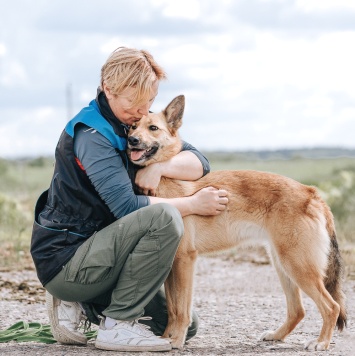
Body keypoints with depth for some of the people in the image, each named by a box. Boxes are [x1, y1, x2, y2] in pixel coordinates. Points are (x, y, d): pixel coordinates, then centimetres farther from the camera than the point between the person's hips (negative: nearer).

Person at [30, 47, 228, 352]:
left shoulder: (137, 123, 8)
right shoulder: (91, 133, -18)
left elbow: (199, 164, 1)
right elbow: (127, 206, -27)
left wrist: (158, 166, -20)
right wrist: (194, 204, -20)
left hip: (94, 252, 9)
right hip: (64, 257, -9)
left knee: (184, 326, 10)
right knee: (163, 217, -30)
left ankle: (80, 306, 12)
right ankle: (118, 325, -20)